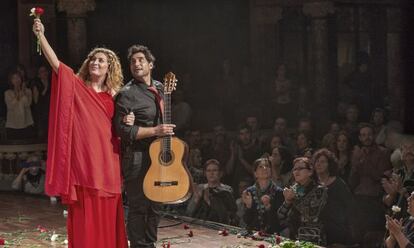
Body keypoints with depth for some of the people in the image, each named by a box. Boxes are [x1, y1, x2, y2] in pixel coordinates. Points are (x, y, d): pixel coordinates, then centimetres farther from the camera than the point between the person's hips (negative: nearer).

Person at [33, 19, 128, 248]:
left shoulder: (112, 96, 11)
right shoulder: (76, 86, 5)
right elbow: (55, 62, -8)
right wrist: (41, 35, -19)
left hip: (106, 160, 2)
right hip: (82, 160, -2)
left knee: (106, 214, 6)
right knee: (83, 214, -3)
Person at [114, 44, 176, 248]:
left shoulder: (158, 87, 10)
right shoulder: (127, 94, -12)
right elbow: (123, 130, -18)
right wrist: (155, 131, -20)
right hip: (137, 158, -7)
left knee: (154, 206, 14)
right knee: (139, 207, -2)